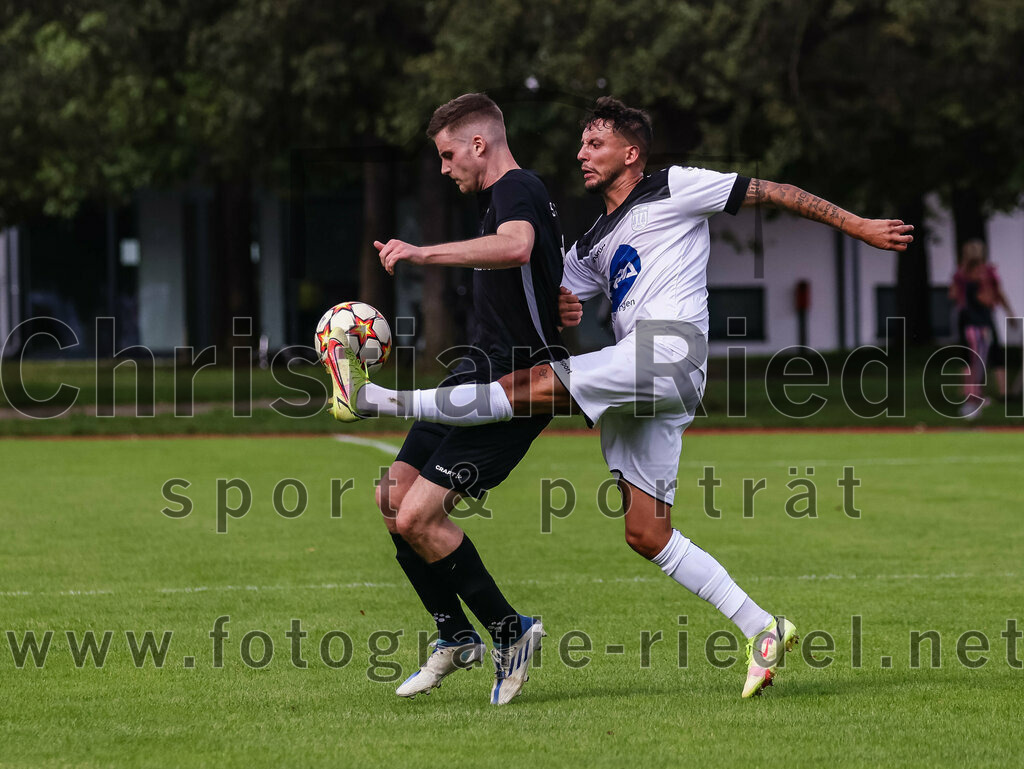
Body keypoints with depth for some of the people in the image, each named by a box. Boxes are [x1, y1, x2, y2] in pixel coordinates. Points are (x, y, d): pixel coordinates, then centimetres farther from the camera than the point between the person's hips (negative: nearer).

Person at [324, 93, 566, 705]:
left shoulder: (517, 189, -14)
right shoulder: (504, 194, 19)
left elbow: (515, 246, -40)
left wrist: (424, 253, -42)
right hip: (478, 376, 11)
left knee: (418, 517, -16)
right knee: (394, 496, 10)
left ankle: (510, 632, -1)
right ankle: (455, 637, 20)